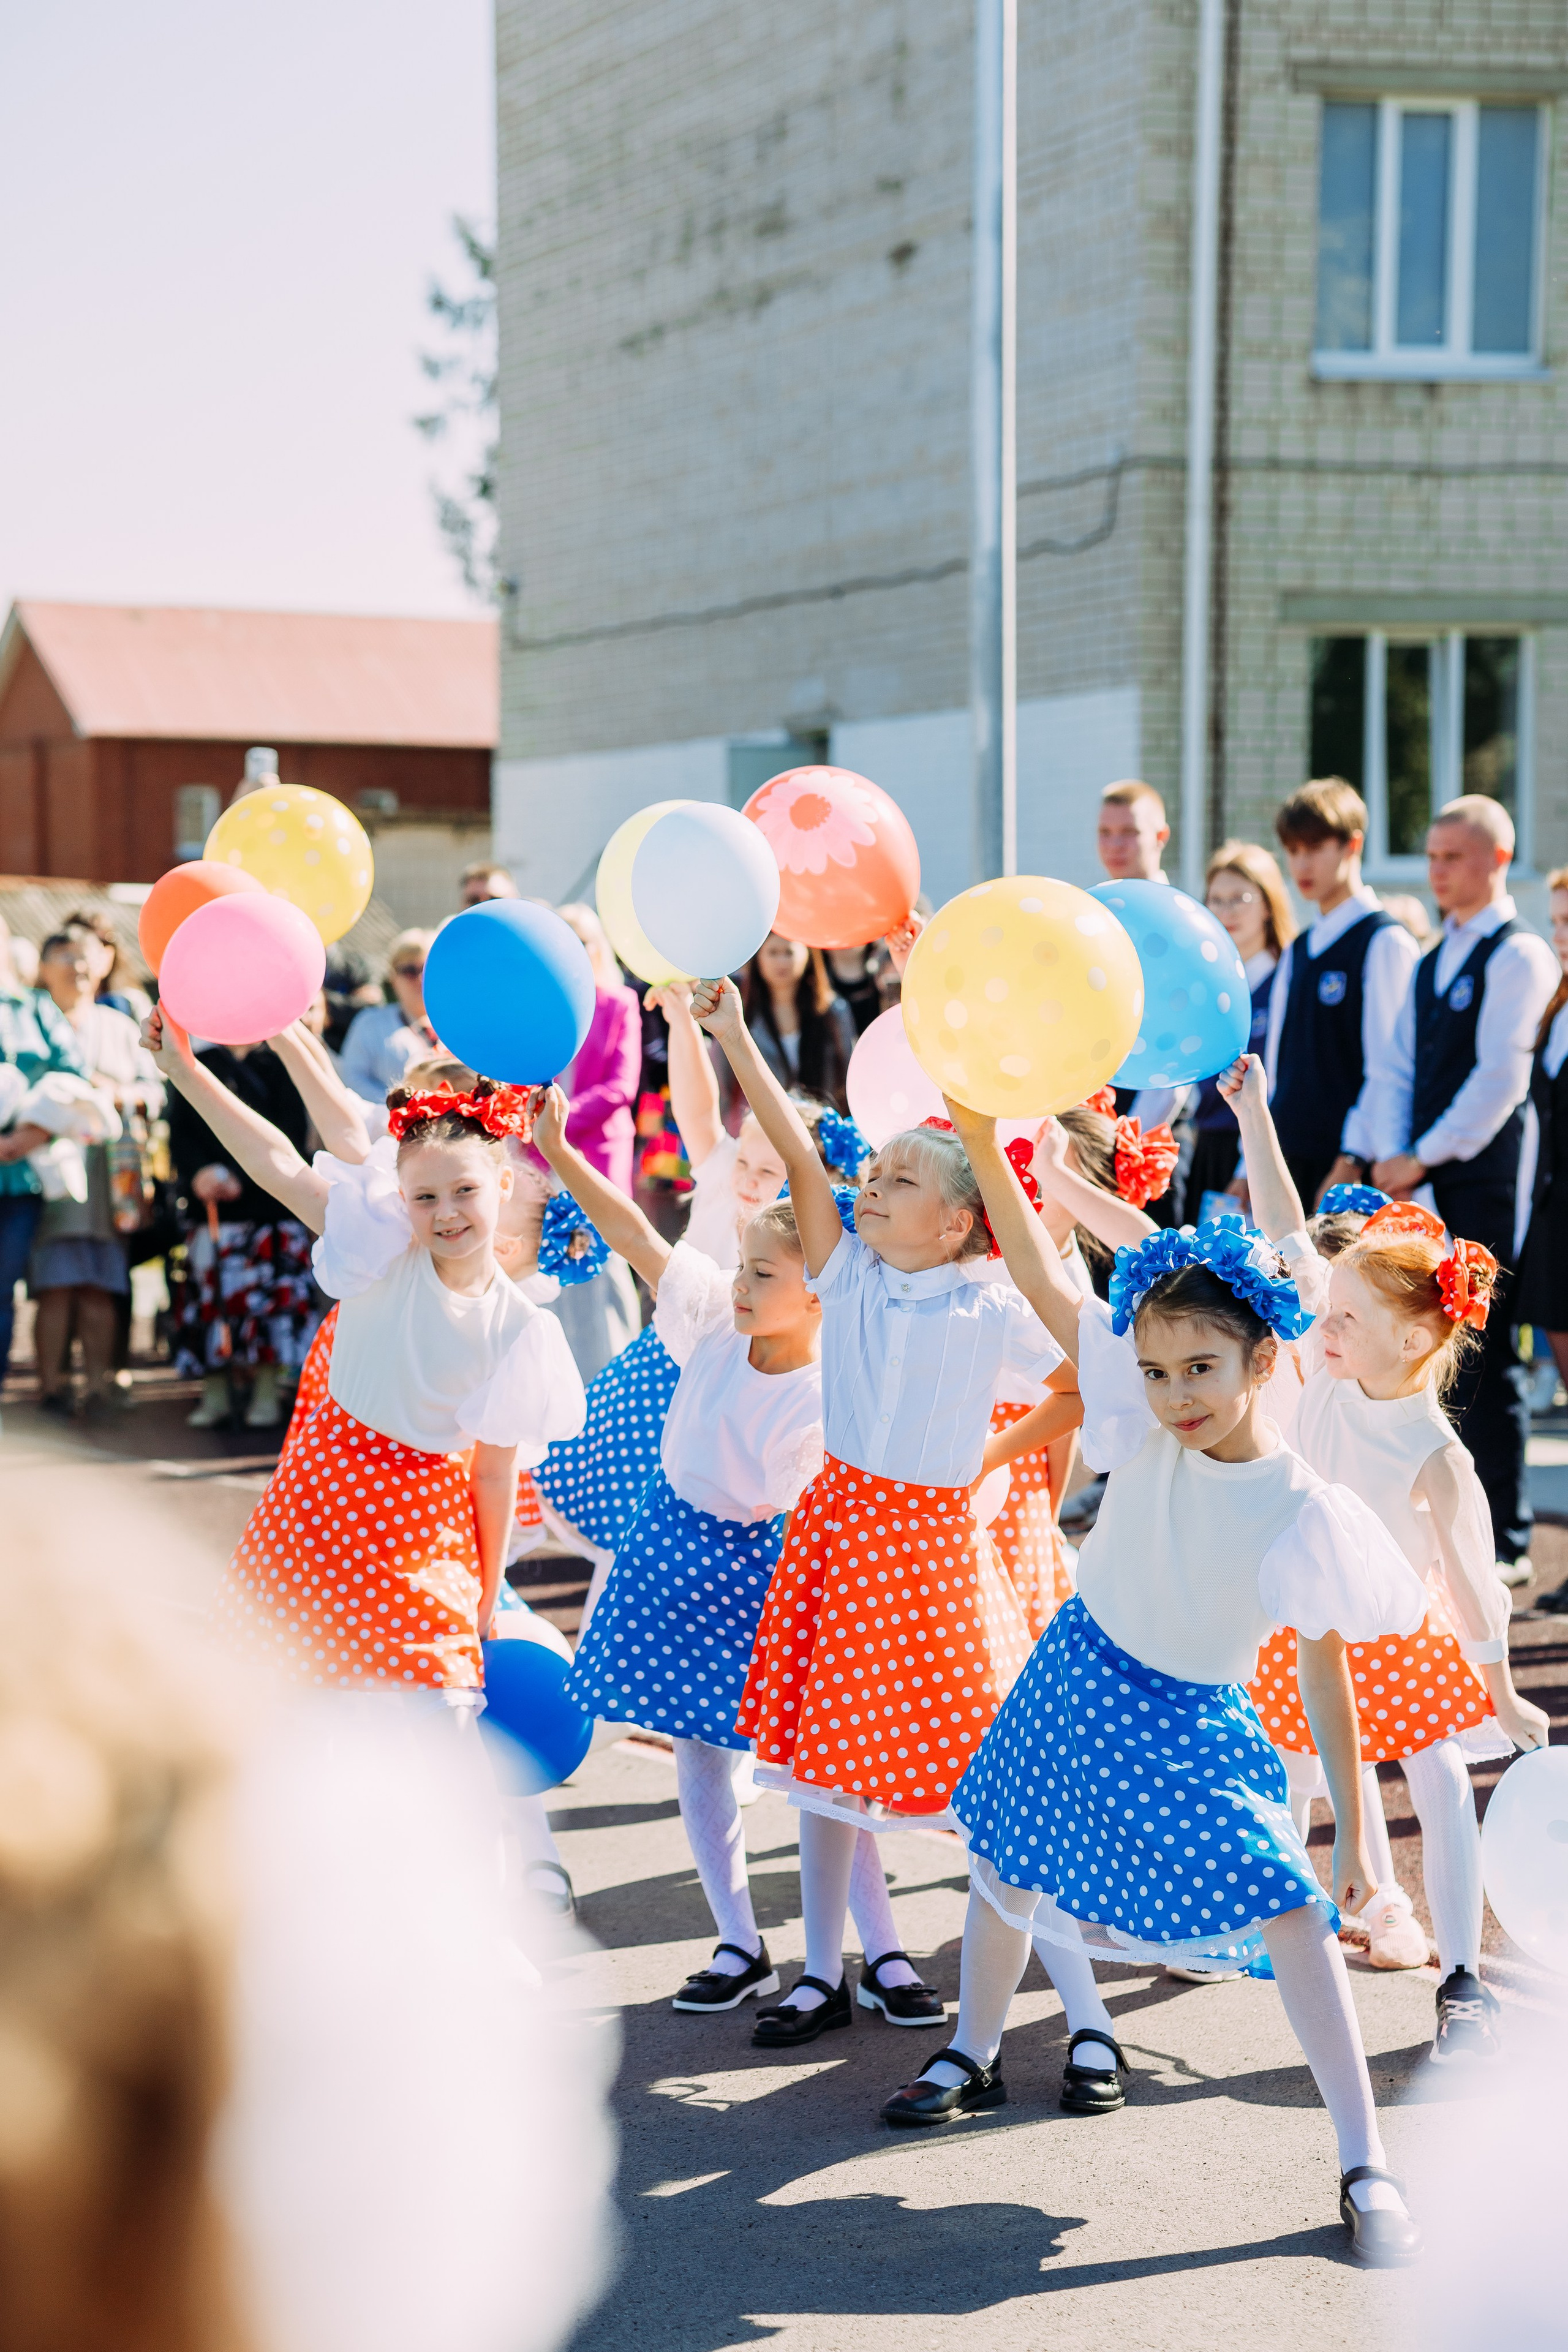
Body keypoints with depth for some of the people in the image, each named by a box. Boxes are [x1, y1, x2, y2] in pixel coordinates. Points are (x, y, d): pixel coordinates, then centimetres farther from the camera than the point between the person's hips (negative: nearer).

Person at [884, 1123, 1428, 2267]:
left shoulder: (1305, 1514, -21)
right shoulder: (1147, 1429, -15)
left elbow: (1327, 1667, -12)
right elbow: (1044, 1281, -18)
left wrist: (1354, 1828, -9)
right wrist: (983, 1140, -29)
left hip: (1198, 1723, -3)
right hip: (1083, 1680, 3)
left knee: (1293, 1913, -12)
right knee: (1010, 1869, 17)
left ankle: (1367, 2166, -3)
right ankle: (975, 2056, 45)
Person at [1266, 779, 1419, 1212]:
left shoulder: (1385, 942, -6)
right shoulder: (1296, 953, 18)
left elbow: (1386, 1067, -12)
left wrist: (1351, 1162, -16)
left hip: (1350, 1170, -7)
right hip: (1288, 1161, 7)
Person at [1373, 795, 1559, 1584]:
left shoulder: (1519, 956, -6)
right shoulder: (1429, 964, 18)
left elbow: (1501, 1077, -13)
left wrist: (1424, 1158, -11)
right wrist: (1394, 1158, 1)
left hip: (1484, 1180, -7)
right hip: (1420, 1184, 7)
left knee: (1484, 1363, -5)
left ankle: (1504, 1542, 2)